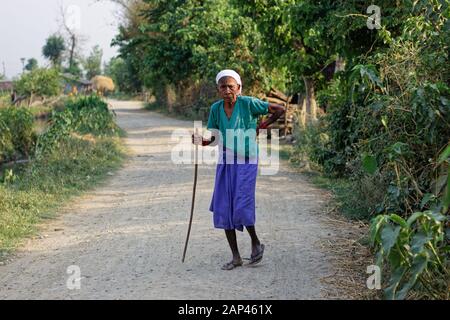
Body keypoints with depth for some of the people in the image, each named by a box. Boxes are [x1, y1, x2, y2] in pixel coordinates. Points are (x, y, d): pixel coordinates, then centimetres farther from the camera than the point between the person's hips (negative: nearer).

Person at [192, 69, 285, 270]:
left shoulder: (249, 103, -13)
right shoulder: (216, 108, 1)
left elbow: (279, 110, -6)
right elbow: (214, 139, 7)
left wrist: (261, 127, -2)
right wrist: (200, 141, -13)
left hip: (246, 163, -5)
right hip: (225, 163, 5)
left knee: (241, 207, -11)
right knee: (223, 210, 2)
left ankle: (256, 243, 18)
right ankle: (235, 257, 14)